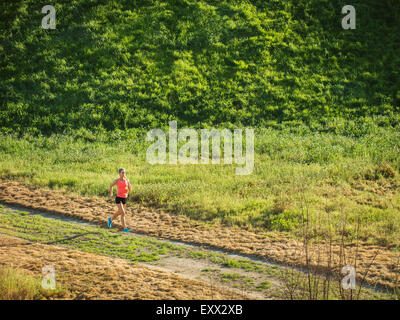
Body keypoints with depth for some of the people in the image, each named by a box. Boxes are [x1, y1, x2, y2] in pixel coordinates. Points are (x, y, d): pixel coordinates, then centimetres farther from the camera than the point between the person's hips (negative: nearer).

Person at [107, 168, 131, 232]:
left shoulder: (127, 180, 0)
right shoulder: (117, 181, -6)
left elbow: (130, 189, -3)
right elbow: (111, 186, 13)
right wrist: (111, 194, 5)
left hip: (125, 198, 5)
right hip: (118, 198, -5)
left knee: (120, 212, 19)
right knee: (123, 213, -14)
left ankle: (111, 219, 45)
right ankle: (125, 228, -13)